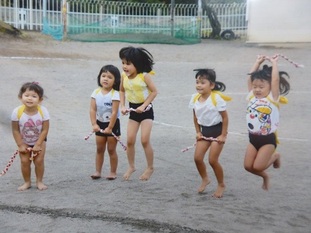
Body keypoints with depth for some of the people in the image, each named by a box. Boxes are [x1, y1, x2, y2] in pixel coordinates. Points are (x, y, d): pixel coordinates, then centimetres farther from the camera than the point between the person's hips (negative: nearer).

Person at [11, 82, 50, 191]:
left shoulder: (43, 111, -26)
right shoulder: (17, 112, -26)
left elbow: (45, 130, -19)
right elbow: (15, 130, -15)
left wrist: (38, 145, -18)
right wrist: (21, 145, -14)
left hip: (39, 141, 0)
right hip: (24, 142, 1)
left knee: (39, 160, -3)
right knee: (24, 161, -2)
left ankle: (39, 182, 16)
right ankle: (27, 182, 17)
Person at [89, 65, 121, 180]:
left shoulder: (115, 94, -18)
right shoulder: (96, 92, -4)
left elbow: (114, 112, -20)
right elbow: (92, 110, -6)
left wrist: (110, 128, -19)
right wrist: (94, 124, -15)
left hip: (112, 124, -4)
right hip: (100, 124, 4)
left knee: (111, 150, 4)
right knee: (99, 149, 11)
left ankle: (113, 172, 16)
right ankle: (98, 171, 20)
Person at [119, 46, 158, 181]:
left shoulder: (144, 76, -20)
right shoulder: (124, 76, -6)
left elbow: (154, 91, -14)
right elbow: (122, 91, 9)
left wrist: (143, 106, -20)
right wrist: (122, 106, -2)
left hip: (145, 110, -4)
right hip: (133, 110, 5)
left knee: (145, 140, -7)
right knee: (130, 140, 3)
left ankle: (150, 168, 10)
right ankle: (131, 166, 22)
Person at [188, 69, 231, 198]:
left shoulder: (217, 98, -20)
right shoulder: (195, 98, -4)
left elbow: (225, 117, -13)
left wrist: (223, 135, -13)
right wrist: (198, 132, 5)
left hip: (217, 130, -5)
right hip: (204, 130, 5)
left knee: (213, 160, -7)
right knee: (197, 158, -2)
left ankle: (221, 185, 16)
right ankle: (205, 179, 25)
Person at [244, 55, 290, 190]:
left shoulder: (272, 98, -10)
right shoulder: (251, 97, 2)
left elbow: (275, 80, -19)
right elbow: (250, 78, 2)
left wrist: (274, 63, -10)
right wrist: (258, 62, 8)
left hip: (268, 139, -5)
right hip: (253, 138, 5)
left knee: (257, 167, -10)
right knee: (248, 166, 1)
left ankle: (275, 156, 20)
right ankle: (265, 176, 31)